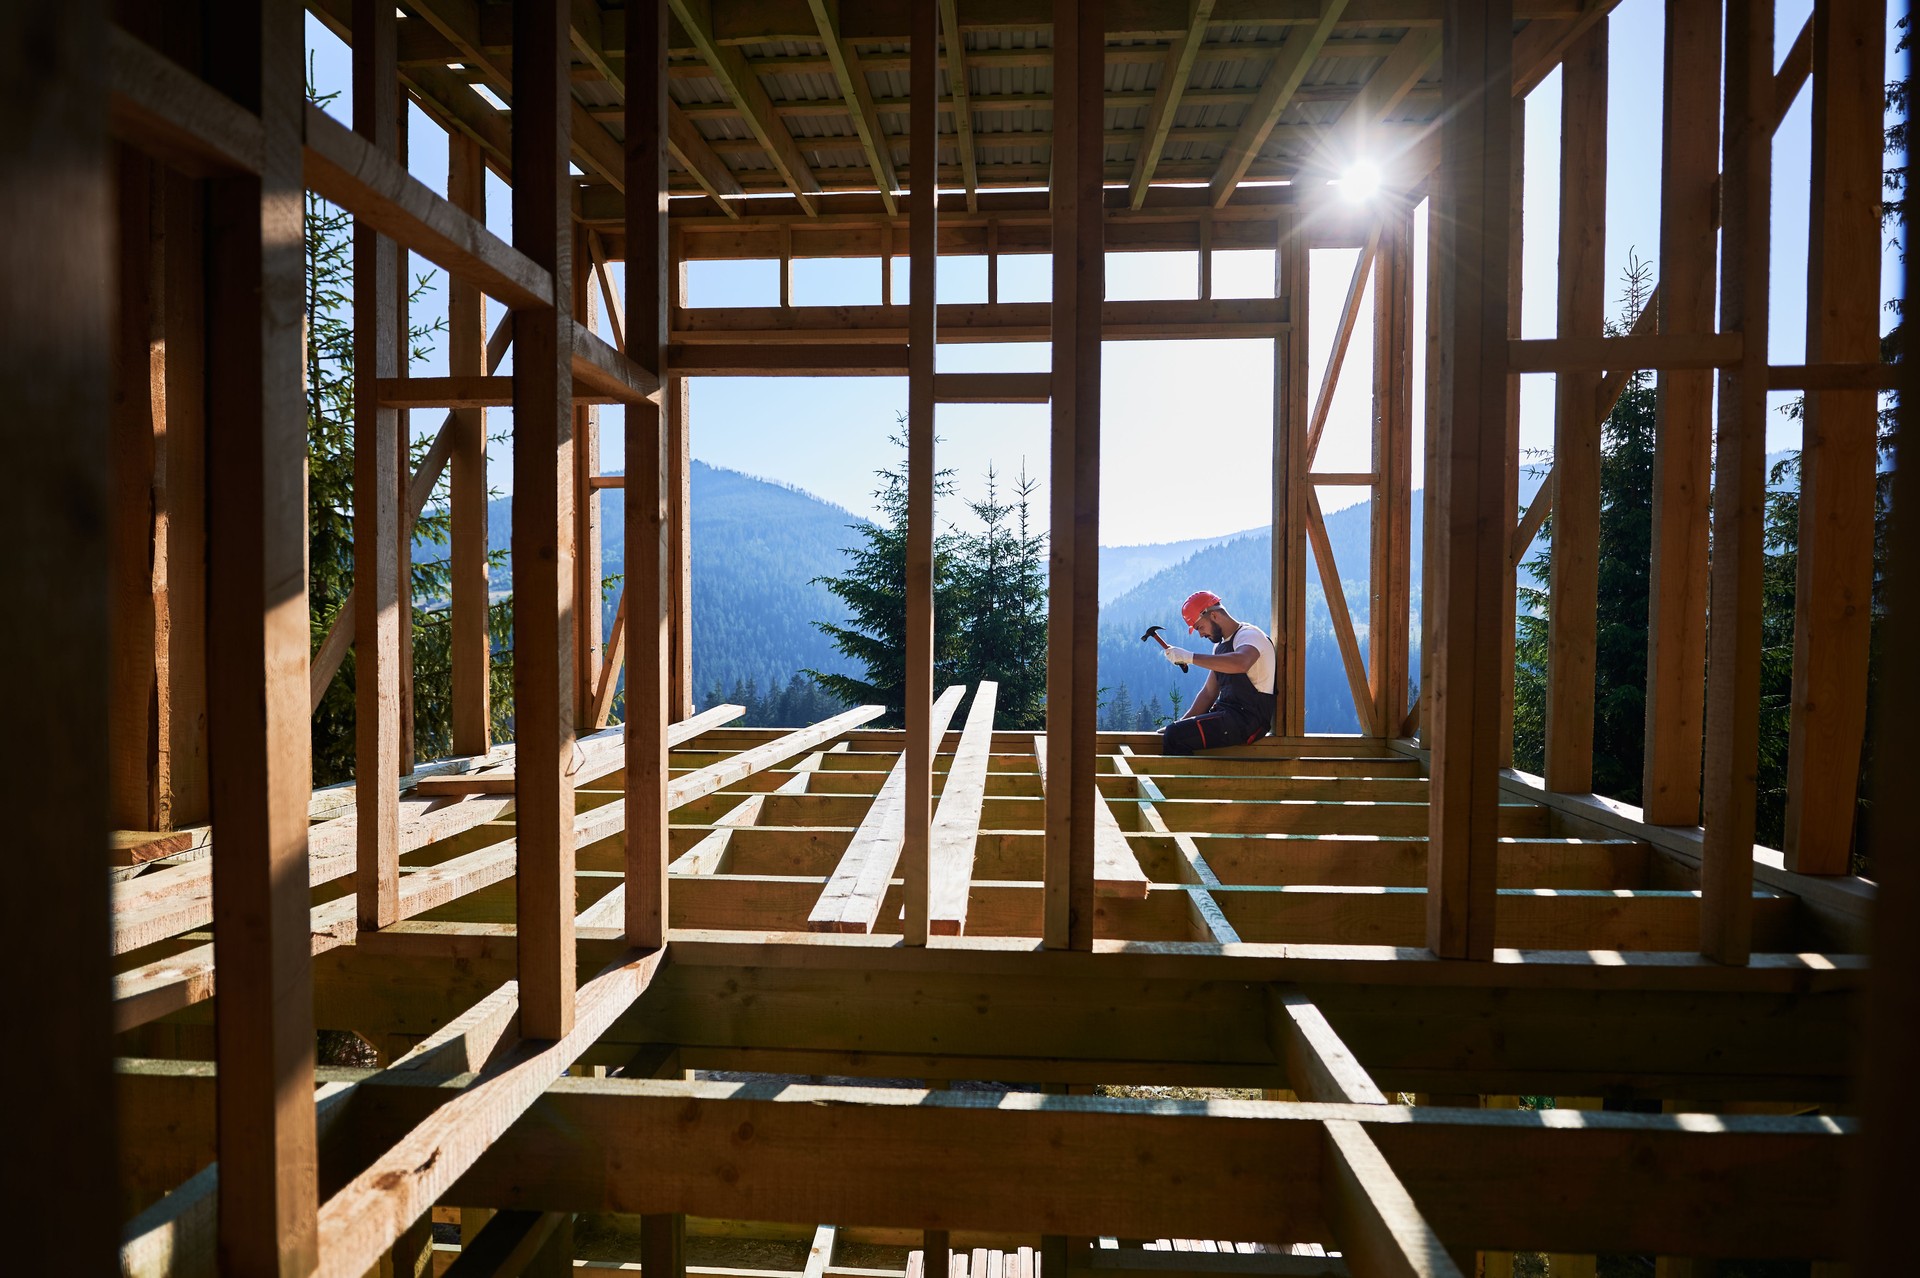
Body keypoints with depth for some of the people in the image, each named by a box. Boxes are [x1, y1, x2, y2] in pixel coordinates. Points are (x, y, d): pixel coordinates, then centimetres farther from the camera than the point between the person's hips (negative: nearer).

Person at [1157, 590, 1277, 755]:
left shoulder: (1249, 635, -8)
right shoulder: (1221, 645, 19)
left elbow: (1240, 663, -34)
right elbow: (1208, 692, 18)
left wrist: (1190, 657, -30)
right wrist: (1183, 723, 5)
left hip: (1249, 718, -10)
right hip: (1227, 714, 10)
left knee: (1175, 735, -23)